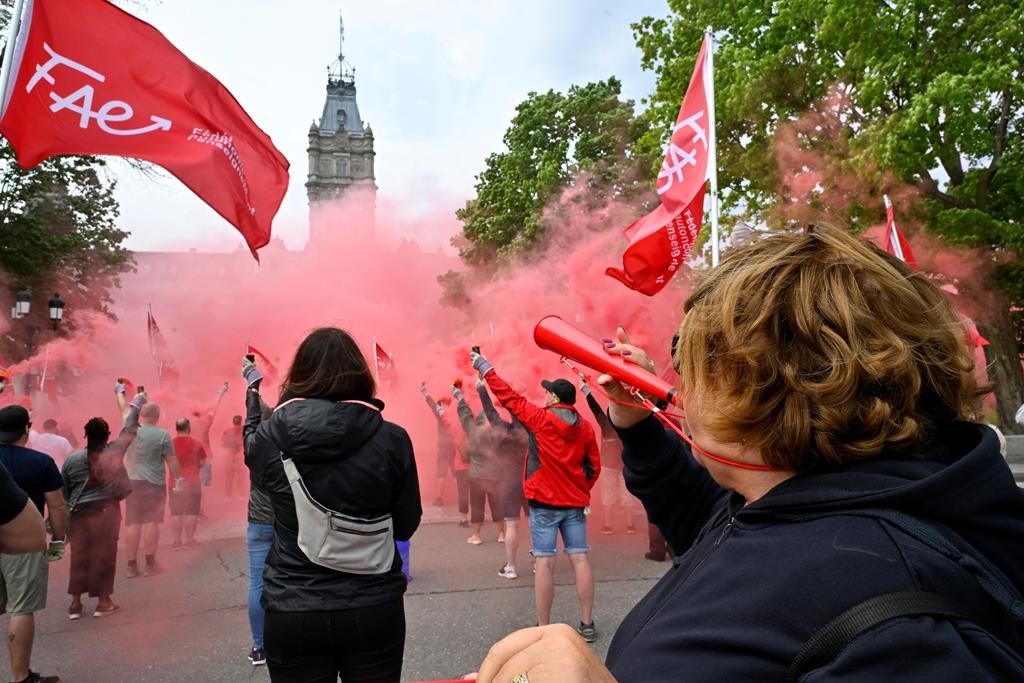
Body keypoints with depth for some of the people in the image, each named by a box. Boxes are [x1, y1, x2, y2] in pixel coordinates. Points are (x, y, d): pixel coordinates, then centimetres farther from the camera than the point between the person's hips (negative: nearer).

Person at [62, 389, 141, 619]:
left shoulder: (72, 459, -2)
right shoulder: (114, 452, -7)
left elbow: (63, 493, 4)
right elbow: (129, 430, 6)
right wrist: (135, 406, 20)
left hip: (79, 514, 2)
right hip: (106, 512, -2)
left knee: (79, 556, 10)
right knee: (103, 555, 5)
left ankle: (75, 603, 15)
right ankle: (103, 601, 11)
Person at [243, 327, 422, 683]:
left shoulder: (271, 438, -10)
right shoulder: (392, 439, -12)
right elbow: (405, 526, -2)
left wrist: (252, 387, 32)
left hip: (293, 612, 1)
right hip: (375, 608, 0)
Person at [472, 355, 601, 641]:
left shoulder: (541, 418, -7)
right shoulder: (585, 427, 5)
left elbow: (508, 396, -2)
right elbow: (594, 466, 8)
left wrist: (484, 366, 7)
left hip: (544, 502, -4)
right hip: (575, 503, 5)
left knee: (544, 562, -1)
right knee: (580, 559, 5)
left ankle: (544, 628, 4)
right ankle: (587, 624, 11)